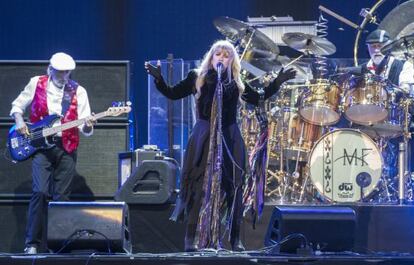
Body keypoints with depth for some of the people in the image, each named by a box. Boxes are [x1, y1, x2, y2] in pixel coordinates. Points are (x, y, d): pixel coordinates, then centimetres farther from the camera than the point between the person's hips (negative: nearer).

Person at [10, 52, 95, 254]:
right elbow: (17, 105, 15)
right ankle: (32, 243, -9)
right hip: (40, 145, -1)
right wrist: (19, 121, -4)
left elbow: (84, 129, 1)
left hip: (66, 148, 2)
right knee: (40, 191, -15)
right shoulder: (37, 84, 3)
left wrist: (87, 126, -22)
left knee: (62, 196, 2)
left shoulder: (78, 91, 3)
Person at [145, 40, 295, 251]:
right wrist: (158, 79, -7)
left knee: (233, 187, 1)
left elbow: (258, 99, 19)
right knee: (199, 186, -8)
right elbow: (172, 94, 6)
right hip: (204, 138, -2)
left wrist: (277, 83, 13)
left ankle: (235, 239, 7)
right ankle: (191, 239, -5)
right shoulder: (197, 78, 7)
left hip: (229, 138, 2)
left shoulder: (236, 83, 11)